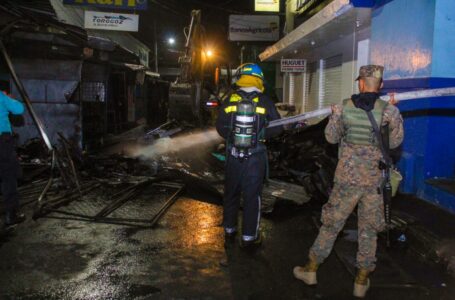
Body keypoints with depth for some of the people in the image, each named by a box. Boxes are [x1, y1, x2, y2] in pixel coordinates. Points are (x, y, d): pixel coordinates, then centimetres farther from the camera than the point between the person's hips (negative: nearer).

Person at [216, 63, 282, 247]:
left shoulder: (230, 100, -4)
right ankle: (249, 236, 12)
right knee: (252, 195, 6)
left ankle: (229, 229, 31)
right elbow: (277, 128, -6)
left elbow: (220, 126, -3)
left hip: (233, 155, 2)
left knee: (231, 192, 17)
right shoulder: (264, 101, -7)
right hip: (255, 156, -2)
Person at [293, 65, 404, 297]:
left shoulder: (344, 107, -5)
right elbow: (395, 142, -1)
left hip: (346, 177, 0)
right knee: (369, 230, 13)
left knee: (331, 223, 12)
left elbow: (332, 137, 4)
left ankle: (311, 269, 23)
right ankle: (362, 281, 23)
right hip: (374, 180, 0)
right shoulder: (389, 111, -8)